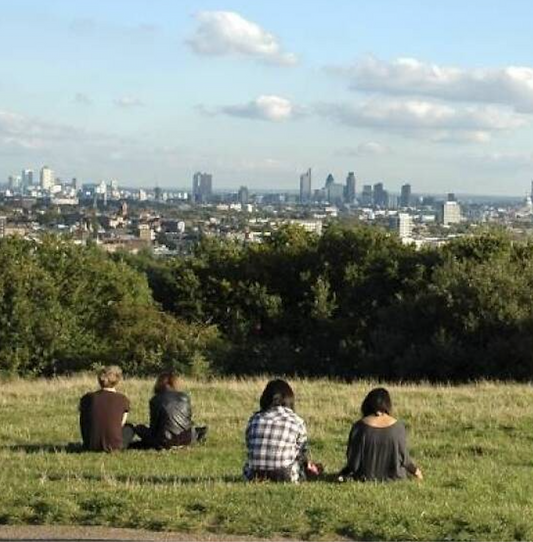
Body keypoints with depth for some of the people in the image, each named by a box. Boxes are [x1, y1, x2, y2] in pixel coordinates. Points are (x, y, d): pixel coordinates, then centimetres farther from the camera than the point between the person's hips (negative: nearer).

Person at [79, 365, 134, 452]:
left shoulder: (87, 398, 1)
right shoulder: (122, 399, -5)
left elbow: (83, 423, 12)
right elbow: (121, 424, 7)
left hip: (90, 446, 1)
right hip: (113, 446, -1)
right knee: (129, 428, 30)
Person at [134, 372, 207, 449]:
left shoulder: (155, 400, -6)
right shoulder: (184, 397, 3)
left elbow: (153, 425, -2)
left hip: (167, 440, -4)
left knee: (139, 428, 14)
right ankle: (197, 434, 22)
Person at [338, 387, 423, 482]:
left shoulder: (359, 427, -14)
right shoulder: (398, 426, -11)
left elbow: (353, 459, -9)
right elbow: (404, 457, -4)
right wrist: (414, 470, 16)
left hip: (367, 477, 1)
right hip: (393, 477, -1)